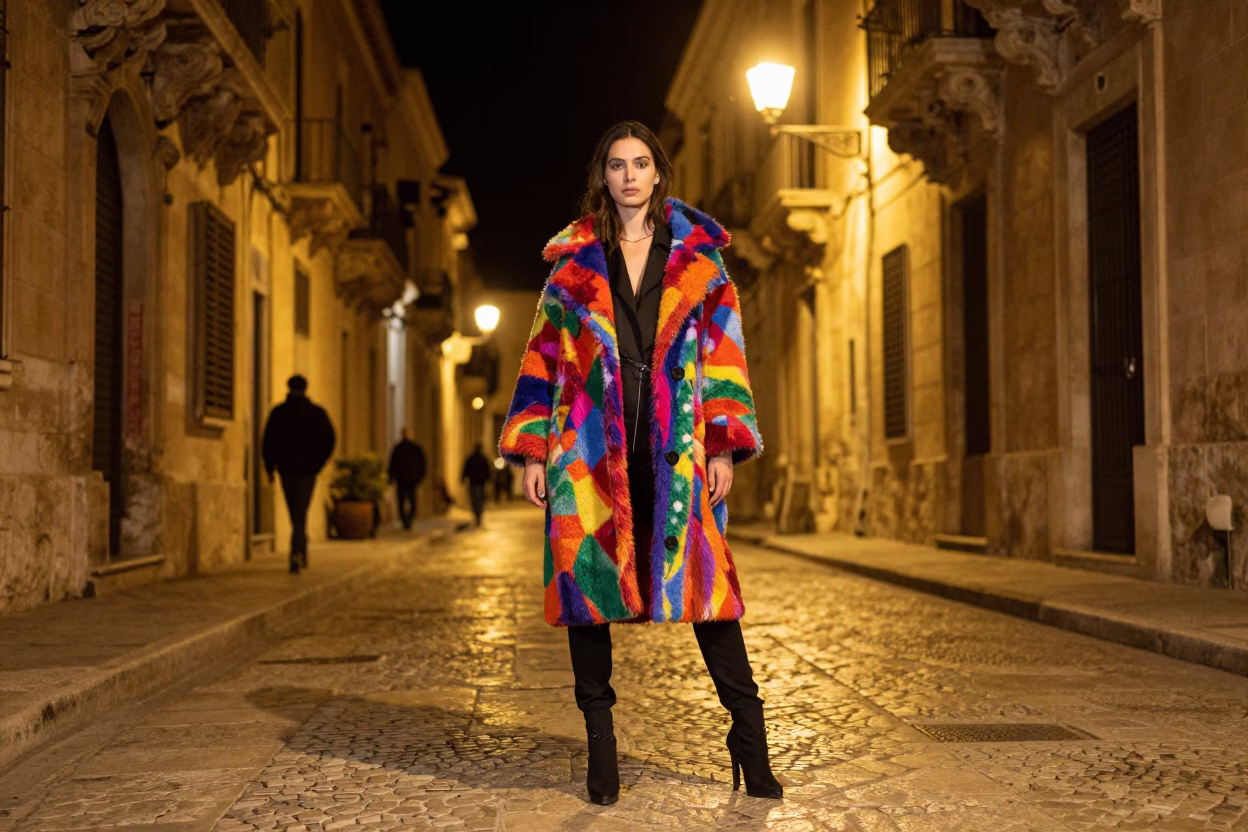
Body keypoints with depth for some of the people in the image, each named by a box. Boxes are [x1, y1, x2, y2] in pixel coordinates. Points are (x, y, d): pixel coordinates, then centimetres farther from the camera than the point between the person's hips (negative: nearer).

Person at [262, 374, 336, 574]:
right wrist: (318, 463, 5)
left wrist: (270, 468, 6)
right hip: (308, 470, -1)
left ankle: (301, 553, 24)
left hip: (286, 469, 1)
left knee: (295, 514, 15)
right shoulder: (317, 413, 0)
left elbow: (268, 441, -2)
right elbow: (329, 439, -5)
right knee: (300, 513, -5)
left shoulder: (278, 412, 1)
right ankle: (297, 553, -24)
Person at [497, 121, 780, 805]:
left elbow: (723, 351, 6)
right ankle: (600, 743, 11)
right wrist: (531, 449, 2)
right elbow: (542, 356, 9)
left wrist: (725, 444, -3)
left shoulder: (696, 256, 10)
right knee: (587, 577, 0)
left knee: (703, 575, -5)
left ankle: (748, 733, 4)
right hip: (591, 443, 1)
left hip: (675, 440, -1)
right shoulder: (572, 260, 11)